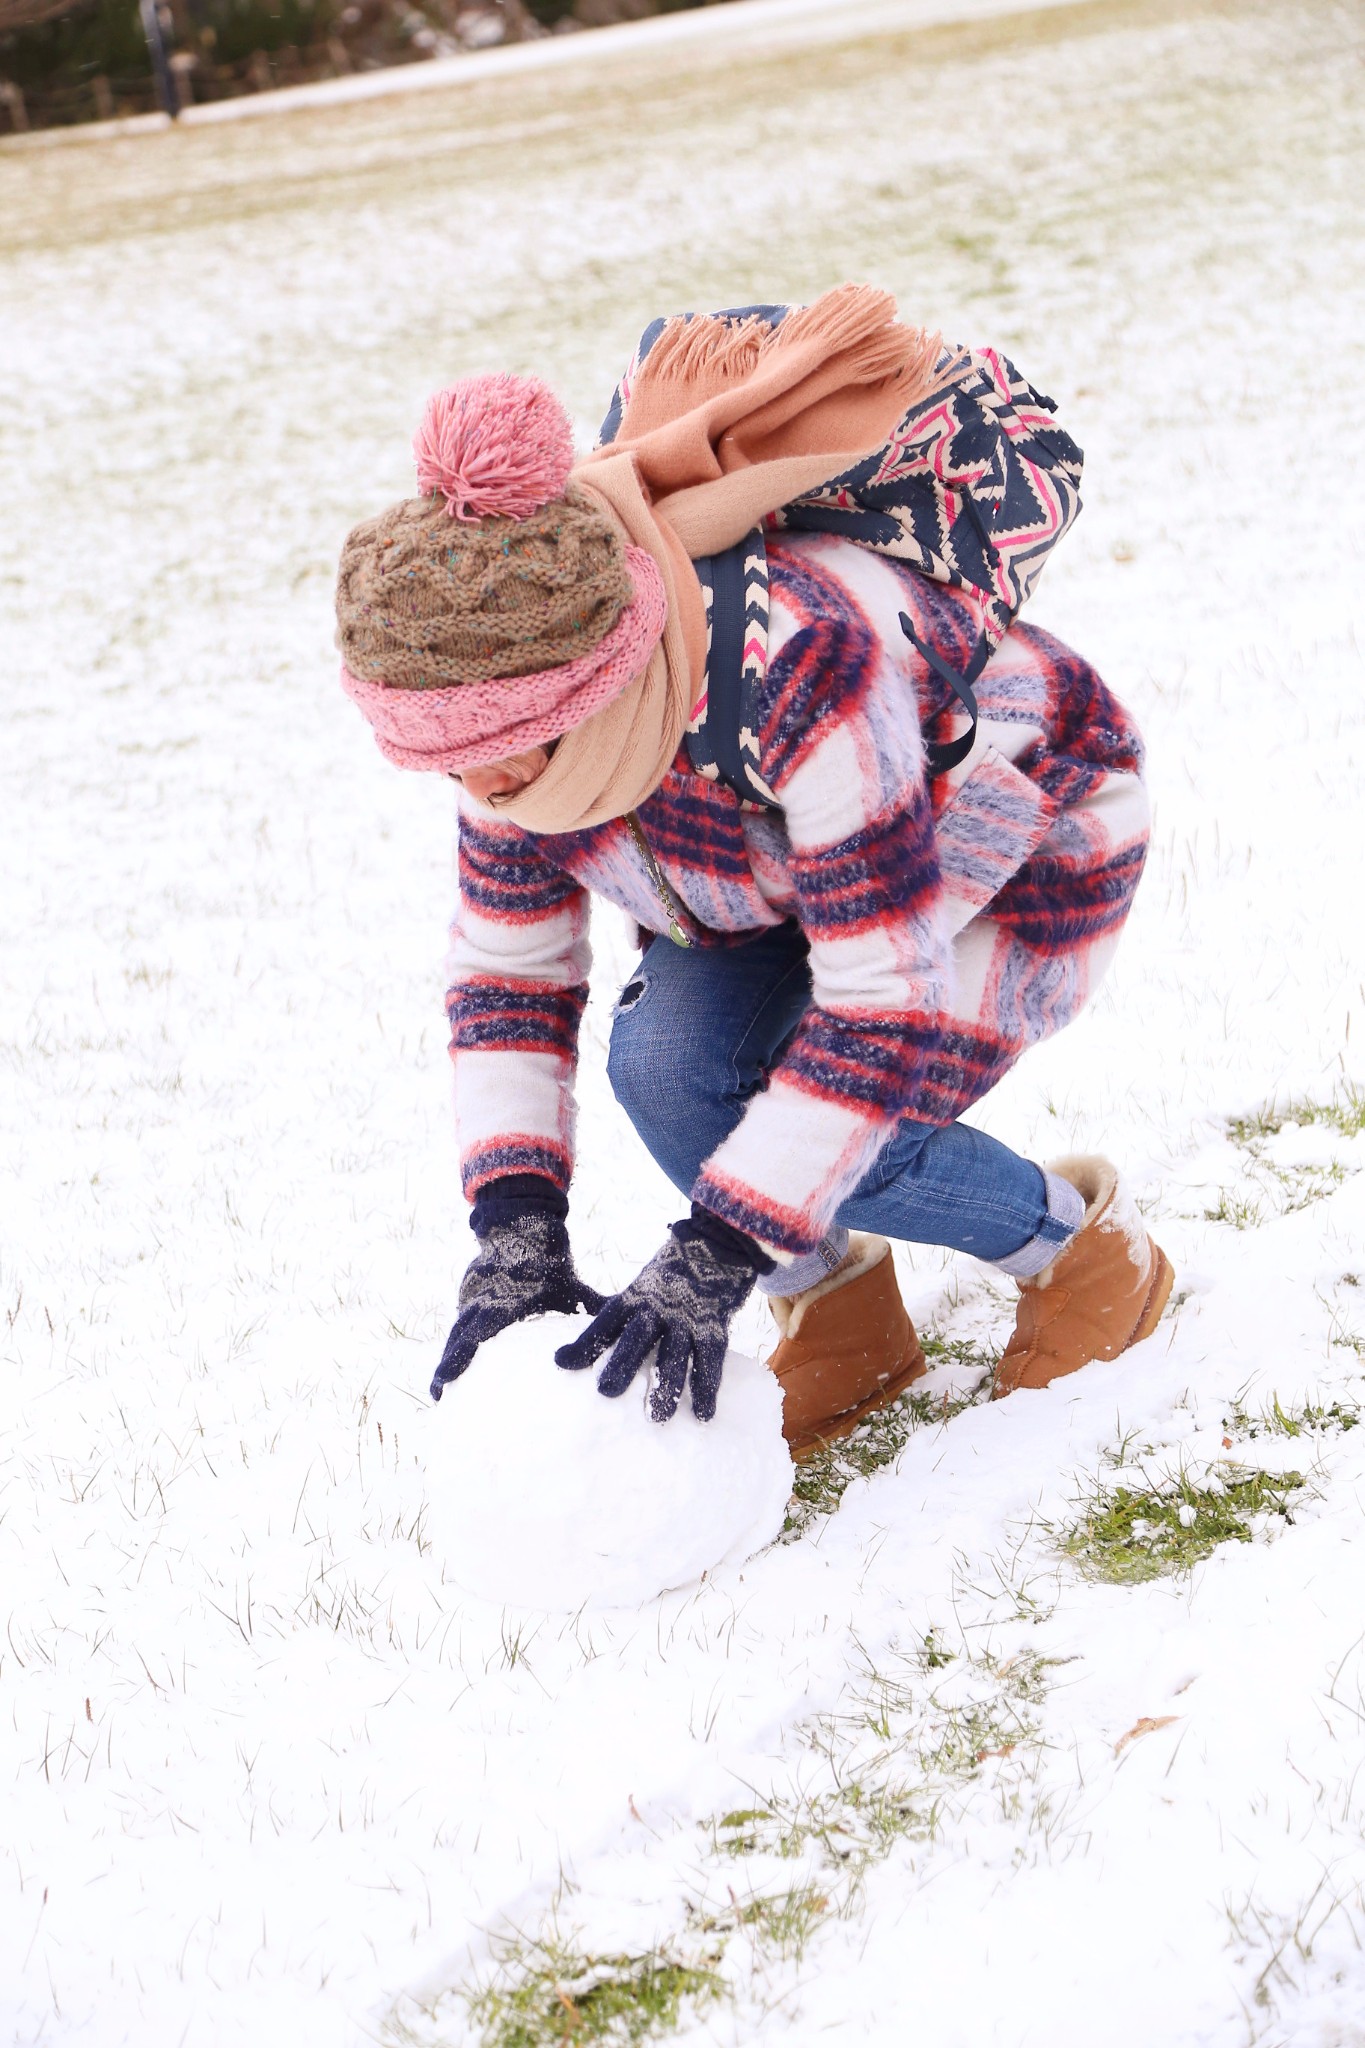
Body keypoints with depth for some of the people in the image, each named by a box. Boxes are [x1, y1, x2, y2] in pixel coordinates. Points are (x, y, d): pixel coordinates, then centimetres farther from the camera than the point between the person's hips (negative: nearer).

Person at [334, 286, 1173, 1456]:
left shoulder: (801, 659, -45)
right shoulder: (522, 699, -22)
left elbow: (883, 1007, -40)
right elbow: (506, 963, -10)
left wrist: (712, 1258, -41)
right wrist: (517, 1225, -23)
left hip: (1017, 852, -6)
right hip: (776, 866, 6)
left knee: (844, 1146, -25)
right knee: (664, 1067, -22)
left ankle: (1079, 1240, 6)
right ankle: (835, 1316, 4)